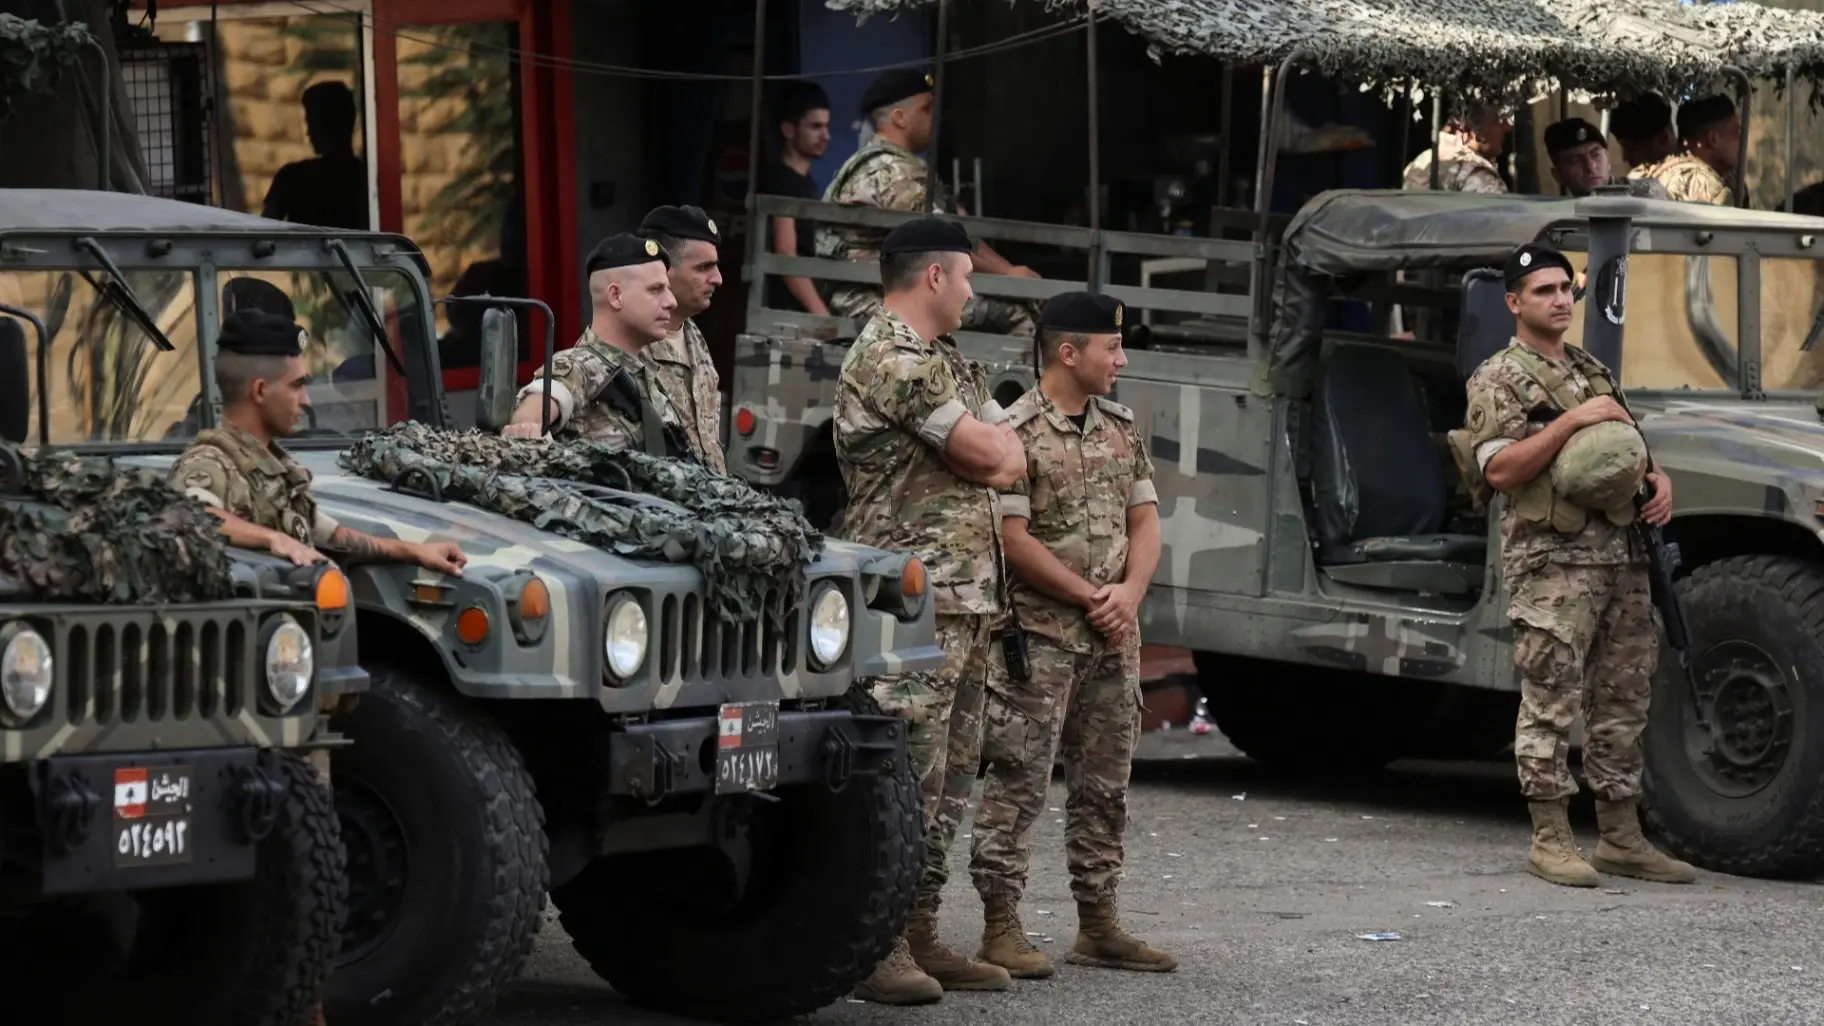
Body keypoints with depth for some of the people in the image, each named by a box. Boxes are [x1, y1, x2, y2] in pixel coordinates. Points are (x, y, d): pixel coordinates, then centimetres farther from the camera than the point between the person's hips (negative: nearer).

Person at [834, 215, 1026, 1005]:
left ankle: (919, 935, 14)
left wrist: (980, 454, -5)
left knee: (950, 774, 10)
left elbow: (1012, 459, 13)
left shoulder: (947, 364, 21)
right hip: (916, 596, -10)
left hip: (970, 598, 10)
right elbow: (988, 455, -15)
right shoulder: (889, 358, -11)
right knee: (906, 776, -12)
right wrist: (985, 450, 5)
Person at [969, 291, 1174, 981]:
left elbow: (1144, 521, 13)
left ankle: (1097, 925, 19)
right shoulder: (1017, 433, -9)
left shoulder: (1121, 428, 13)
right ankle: (1002, 927, -4)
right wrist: (1091, 598, -12)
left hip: (1113, 638, 7)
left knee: (1103, 783, 11)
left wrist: (1128, 594, -6)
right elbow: (1013, 538, -14)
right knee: (1017, 781, -6)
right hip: (1038, 634, -7)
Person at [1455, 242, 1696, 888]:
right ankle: (1550, 841, -3)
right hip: (1553, 561, -7)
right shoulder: (1499, 379, -2)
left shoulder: (1595, 373, 20)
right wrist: (1571, 422, -19)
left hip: (1623, 556, 7)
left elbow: (1631, 448, 27)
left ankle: (1621, 839, 15)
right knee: (1551, 703, -7)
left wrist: (1660, 480, 5)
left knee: (1622, 701, 9)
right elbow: (1500, 470, -14)